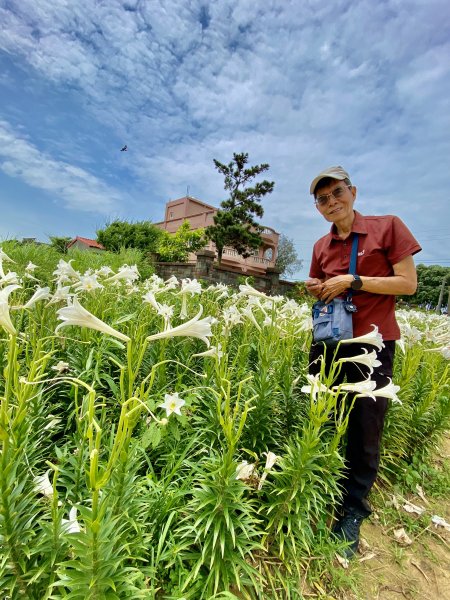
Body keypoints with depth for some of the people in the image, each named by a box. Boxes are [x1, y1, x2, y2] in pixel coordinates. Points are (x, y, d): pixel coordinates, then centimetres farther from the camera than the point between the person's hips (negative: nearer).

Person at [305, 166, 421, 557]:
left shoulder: (388, 227, -2)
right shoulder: (321, 246, 11)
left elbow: (408, 283, -7)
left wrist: (351, 280, -15)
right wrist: (316, 289, -3)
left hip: (371, 346, -4)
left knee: (364, 433, 5)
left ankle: (352, 516, 26)